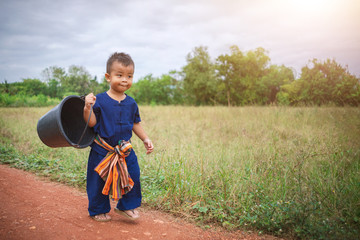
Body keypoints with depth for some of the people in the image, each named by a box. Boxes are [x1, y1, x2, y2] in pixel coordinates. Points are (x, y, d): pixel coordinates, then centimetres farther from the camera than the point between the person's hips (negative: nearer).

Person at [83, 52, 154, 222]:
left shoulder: (131, 103, 2)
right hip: (102, 150, -3)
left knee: (132, 176, 5)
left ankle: (126, 205, 27)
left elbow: (135, 124, 13)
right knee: (99, 181, 9)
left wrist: (145, 139, 9)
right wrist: (88, 108, -30)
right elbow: (92, 123, -14)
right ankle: (98, 210, 31)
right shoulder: (99, 100, -12)